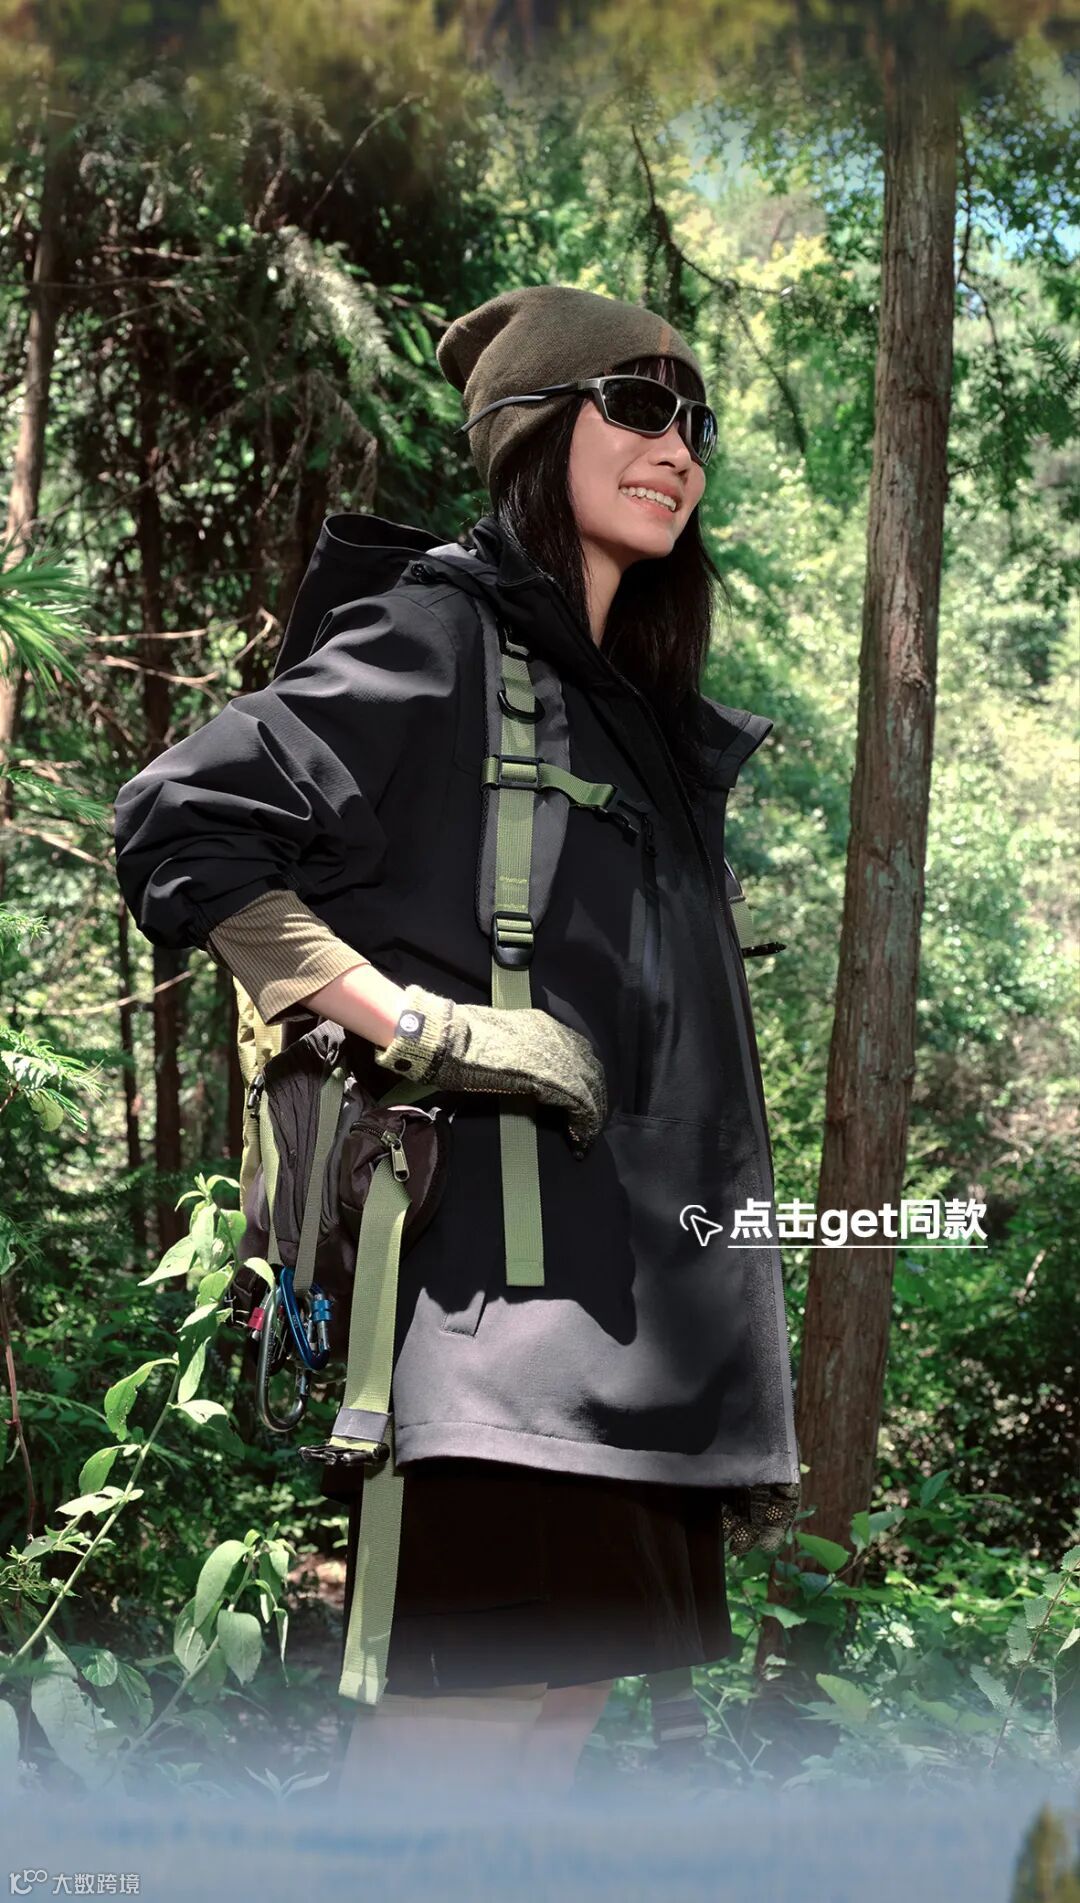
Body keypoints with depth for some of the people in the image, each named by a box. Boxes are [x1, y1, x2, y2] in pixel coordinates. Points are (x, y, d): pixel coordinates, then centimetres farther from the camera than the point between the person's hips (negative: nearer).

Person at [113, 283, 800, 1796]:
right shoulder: (438, 639, -3)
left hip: (642, 1266, 8)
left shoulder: (645, 709, 22)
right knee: (473, 1702, -13)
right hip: (503, 1254, -8)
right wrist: (420, 1028, -16)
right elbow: (179, 826, -11)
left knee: (571, 1675, 8)